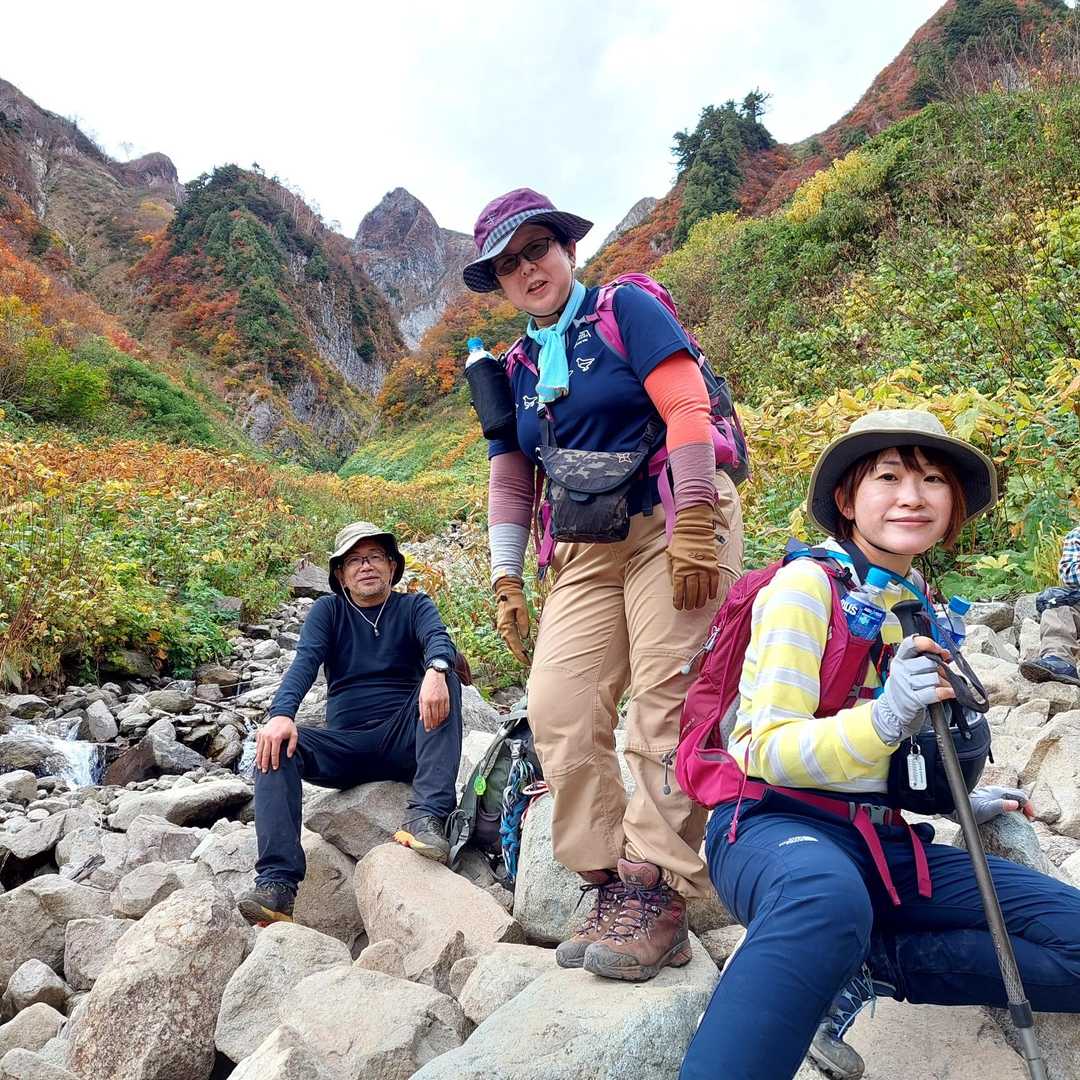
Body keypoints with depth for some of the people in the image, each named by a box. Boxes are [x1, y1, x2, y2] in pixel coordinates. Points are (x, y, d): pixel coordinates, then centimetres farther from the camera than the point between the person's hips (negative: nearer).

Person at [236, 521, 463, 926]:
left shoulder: (414, 606, 8)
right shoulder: (328, 611, 11)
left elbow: (438, 638, -15)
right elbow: (304, 663, -7)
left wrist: (436, 669, -41)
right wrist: (281, 714, -29)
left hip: (404, 741, -1)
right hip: (345, 747, 1)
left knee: (445, 678, -27)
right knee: (275, 744, -24)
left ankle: (426, 815, -39)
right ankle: (276, 884, -34)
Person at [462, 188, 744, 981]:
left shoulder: (626, 309, 0)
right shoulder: (516, 371, 16)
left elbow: (688, 409, -11)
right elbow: (509, 479, 17)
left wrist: (694, 524, -19)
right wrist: (506, 579, 10)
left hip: (676, 521, -5)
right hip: (588, 550, 6)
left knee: (665, 706, -10)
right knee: (558, 708, -7)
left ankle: (659, 897, -2)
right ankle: (613, 886, 3)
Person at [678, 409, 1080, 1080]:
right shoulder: (807, 583, -8)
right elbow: (771, 752, -15)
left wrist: (954, 800, 20)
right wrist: (882, 721, -30)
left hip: (890, 842, 8)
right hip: (780, 824, -7)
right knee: (830, 897, -42)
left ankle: (870, 964, -3)